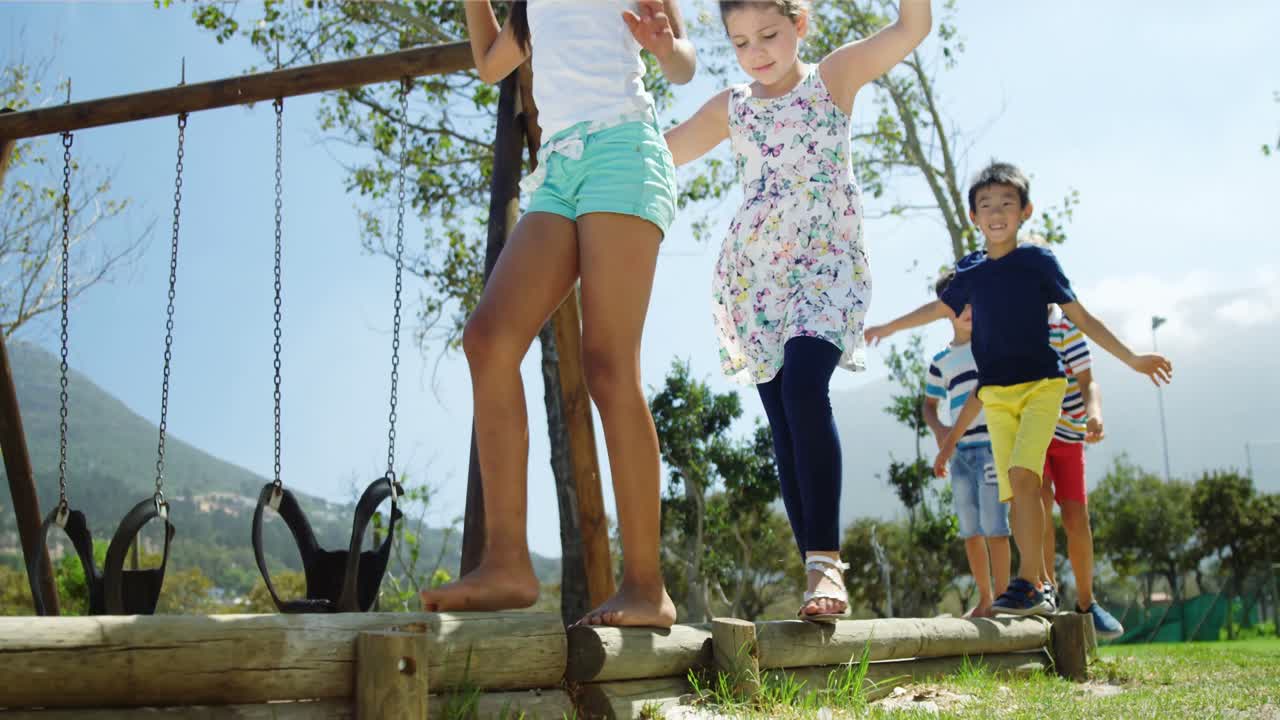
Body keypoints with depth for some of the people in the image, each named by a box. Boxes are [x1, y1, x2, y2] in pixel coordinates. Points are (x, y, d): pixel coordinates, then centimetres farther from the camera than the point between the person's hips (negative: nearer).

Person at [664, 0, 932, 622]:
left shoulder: (835, 76, 7)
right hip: (753, 274, 4)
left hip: (826, 261, -4)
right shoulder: (729, 108, 15)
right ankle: (820, 572, 2)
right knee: (782, 419, -1)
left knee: (803, 388, -28)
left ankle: (825, 561, -27)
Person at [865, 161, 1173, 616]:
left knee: (1022, 475, -22)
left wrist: (1131, 359, -3)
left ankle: (1027, 584, -20)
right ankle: (1039, 589, 3)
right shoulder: (970, 271, 7)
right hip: (995, 394, 4)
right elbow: (940, 308, 26)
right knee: (1014, 492, -2)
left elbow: (1080, 317, 1)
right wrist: (888, 328, 36)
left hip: (1041, 385, -4)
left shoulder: (1038, 261, -3)